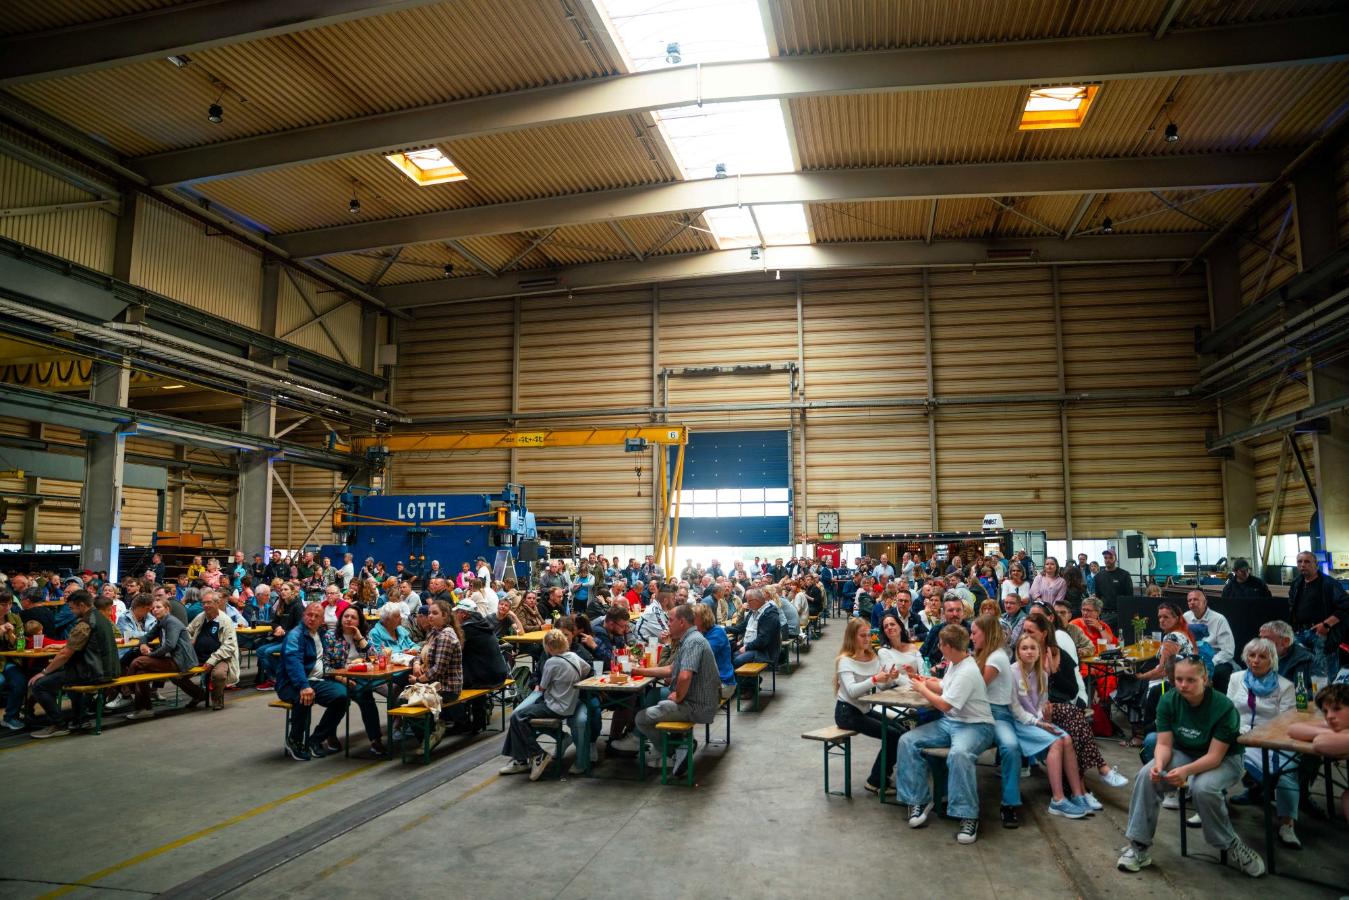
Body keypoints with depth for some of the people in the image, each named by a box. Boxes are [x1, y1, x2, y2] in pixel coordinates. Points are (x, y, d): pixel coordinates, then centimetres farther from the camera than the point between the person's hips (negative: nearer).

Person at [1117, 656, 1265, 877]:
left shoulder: (1223, 707, -23)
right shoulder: (1168, 701, -12)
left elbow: (1214, 756, -26)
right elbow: (1164, 743, -10)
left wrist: (1186, 771, -43)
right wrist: (1159, 765, -33)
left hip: (1223, 760, -3)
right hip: (1183, 754, 4)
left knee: (1203, 788, -35)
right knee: (1147, 775, -24)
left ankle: (1232, 845, -6)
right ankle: (1140, 846, -14)